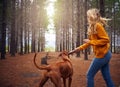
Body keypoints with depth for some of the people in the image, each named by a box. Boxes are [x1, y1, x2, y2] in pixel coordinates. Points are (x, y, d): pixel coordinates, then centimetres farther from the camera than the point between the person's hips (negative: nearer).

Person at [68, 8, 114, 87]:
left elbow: (106, 40, -20)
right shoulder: (93, 27, 14)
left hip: (102, 55, -9)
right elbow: (89, 42, 18)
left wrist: (90, 41, -16)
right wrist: (78, 49, 14)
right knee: (107, 77, 12)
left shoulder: (98, 25, -14)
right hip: (104, 55, 9)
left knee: (90, 75, 2)